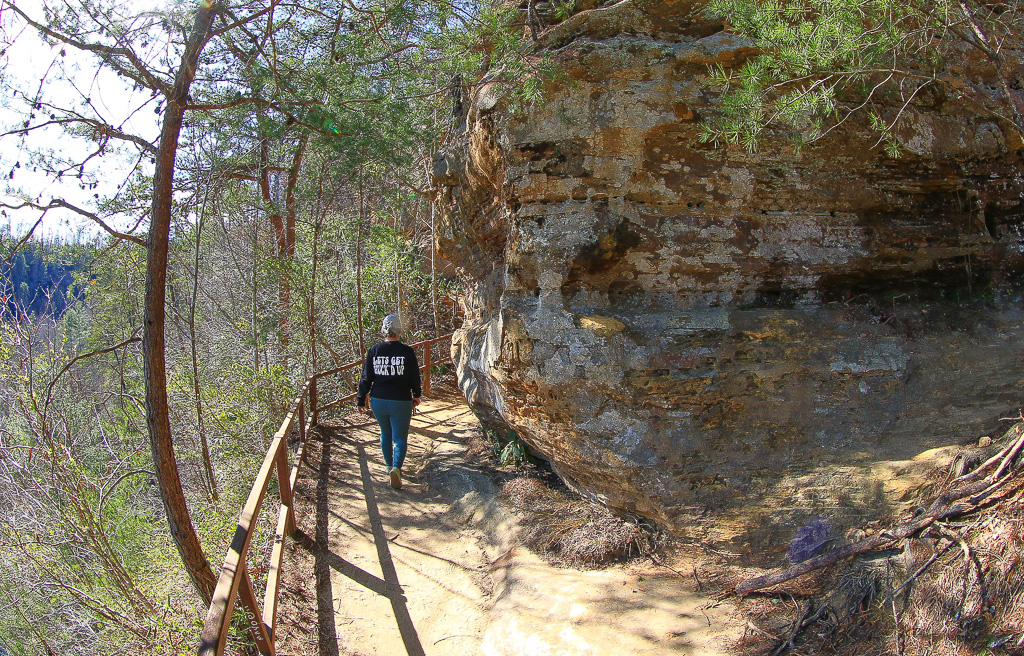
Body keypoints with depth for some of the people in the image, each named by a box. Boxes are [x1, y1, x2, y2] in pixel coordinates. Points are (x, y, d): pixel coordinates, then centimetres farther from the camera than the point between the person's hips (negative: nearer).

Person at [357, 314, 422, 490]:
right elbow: (414, 377, 0)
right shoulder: (407, 352, -8)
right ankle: (396, 467, -20)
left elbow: (366, 378, 0)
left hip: (378, 401, 3)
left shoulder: (374, 350, -3)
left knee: (386, 433, 24)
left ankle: (389, 465, 36)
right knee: (400, 438, 2)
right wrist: (416, 395, 17)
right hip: (400, 403, -3)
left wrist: (361, 399, 9)